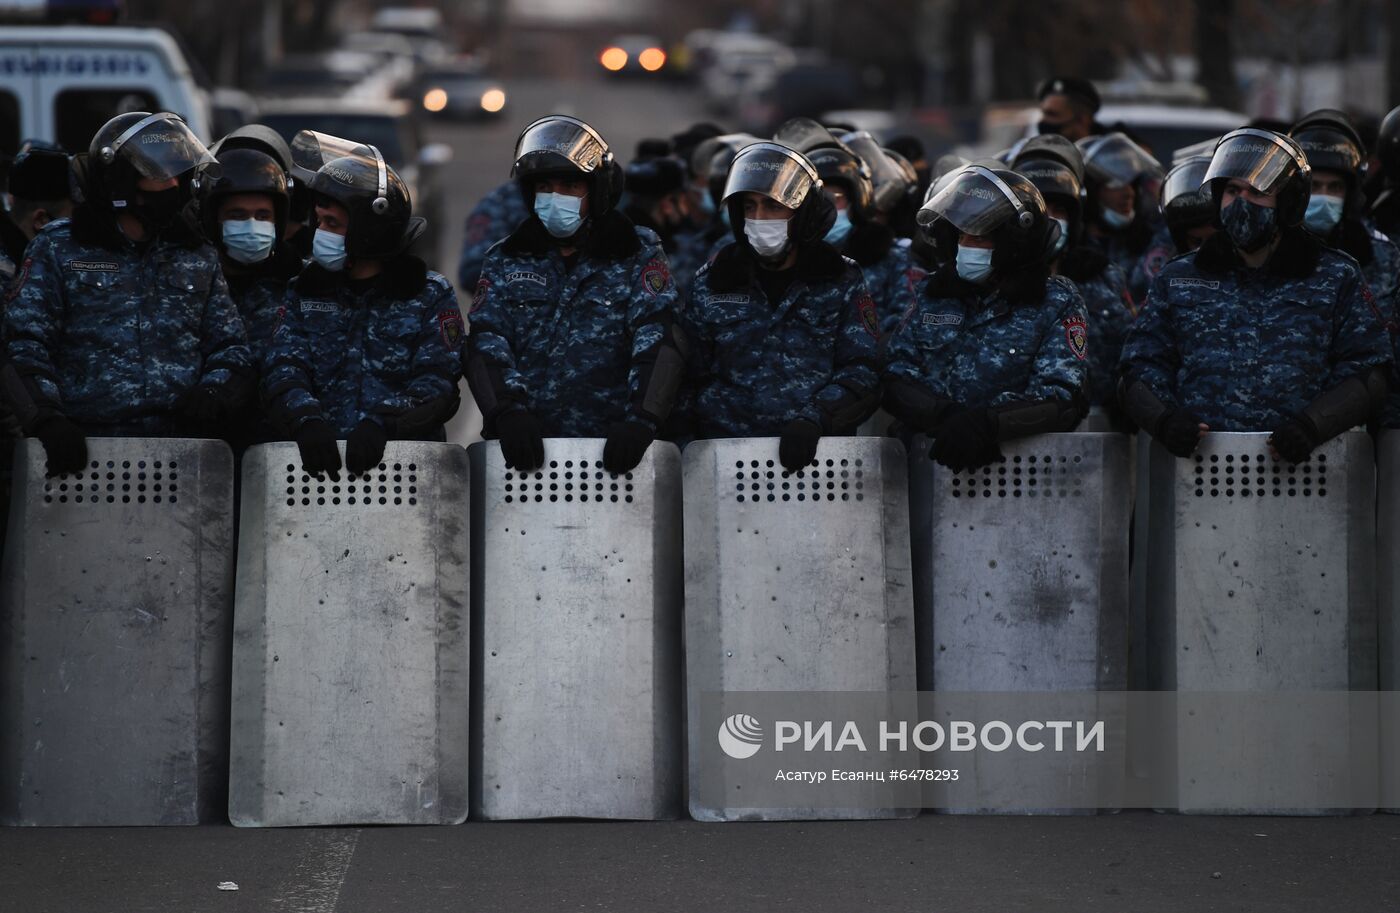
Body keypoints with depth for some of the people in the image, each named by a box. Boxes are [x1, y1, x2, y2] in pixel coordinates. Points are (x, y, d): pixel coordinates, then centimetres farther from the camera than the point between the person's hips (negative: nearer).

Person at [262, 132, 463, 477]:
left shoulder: (431, 295, 8)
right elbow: (283, 367, 3)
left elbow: (437, 383, -3)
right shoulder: (305, 292, 17)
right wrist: (306, 420, -20)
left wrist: (382, 425, -22)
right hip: (320, 461, 2)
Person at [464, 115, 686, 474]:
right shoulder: (506, 261, 17)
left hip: (611, 449, -1)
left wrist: (641, 421, -18)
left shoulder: (638, 254, 11)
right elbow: (487, 342, 5)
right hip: (524, 448, 2)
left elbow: (659, 341, -2)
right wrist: (509, 413, -15)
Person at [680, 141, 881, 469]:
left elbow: (862, 370, 2)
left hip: (819, 452, -1)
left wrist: (813, 419, -14)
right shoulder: (712, 282, 14)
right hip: (725, 452, 1)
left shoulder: (841, 281, 10)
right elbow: (690, 377, 16)